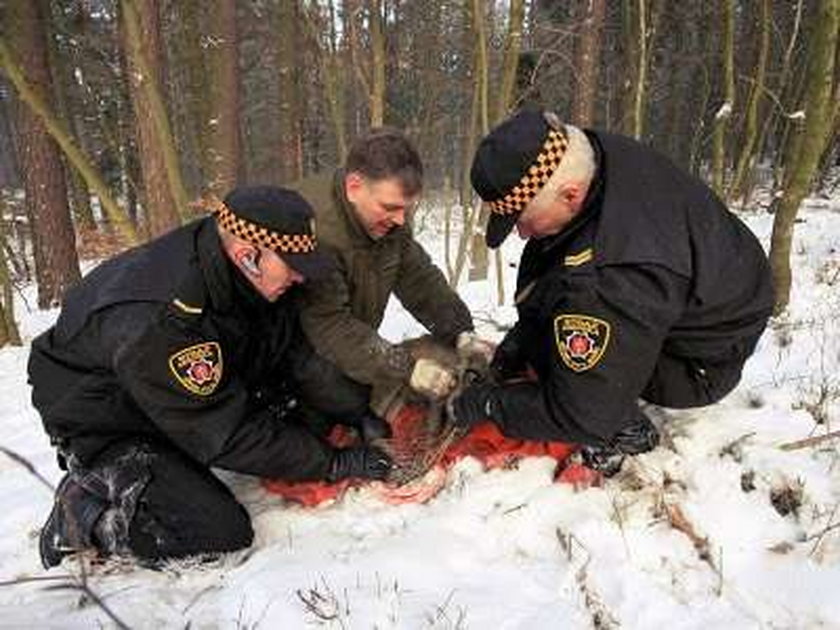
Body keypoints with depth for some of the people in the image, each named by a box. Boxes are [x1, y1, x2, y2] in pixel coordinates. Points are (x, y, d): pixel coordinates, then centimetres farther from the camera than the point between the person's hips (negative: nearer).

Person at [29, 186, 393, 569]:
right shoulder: (155, 324, -39)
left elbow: (298, 349, -6)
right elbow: (227, 435, -31)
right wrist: (335, 463, -24)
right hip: (106, 425, -7)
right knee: (222, 534, -18)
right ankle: (80, 513, 2)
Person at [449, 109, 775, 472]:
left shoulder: (612, 277, -41)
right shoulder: (596, 154, -16)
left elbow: (580, 416, -29)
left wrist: (487, 404, -16)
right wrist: (517, 339, -2)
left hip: (704, 365, -8)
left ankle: (625, 431, 0)